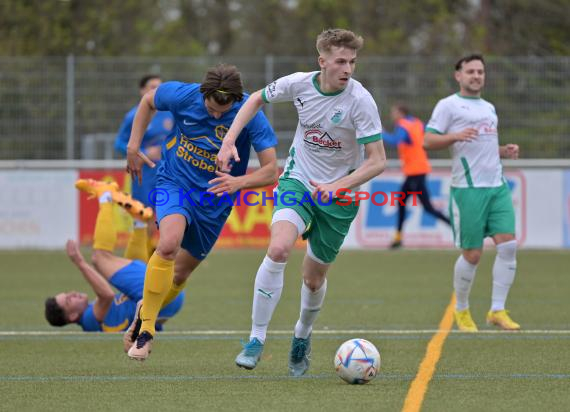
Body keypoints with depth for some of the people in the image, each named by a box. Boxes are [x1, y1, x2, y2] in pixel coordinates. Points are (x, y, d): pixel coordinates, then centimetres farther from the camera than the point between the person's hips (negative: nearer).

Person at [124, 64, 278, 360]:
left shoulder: (250, 115, -21)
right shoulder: (183, 96, -18)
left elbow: (270, 170, -21)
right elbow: (148, 100, 5)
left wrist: (239, 182, -40)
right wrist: (133, 146, 0)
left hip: (215, 198, 2)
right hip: (175, 183, -2)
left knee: (181, 272, 11)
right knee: (169, 244, -30)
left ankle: (148, 310, 43)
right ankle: (145, 329, -19)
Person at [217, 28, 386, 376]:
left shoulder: (361, 101, -21)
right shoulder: (299, 84, -12)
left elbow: (377, 161, -19)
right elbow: (257, 100, 9)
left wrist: (336, 187, -31)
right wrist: (230, 140, -1)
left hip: (339, 195, -1)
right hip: (298, 180, 1)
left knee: (314, 277, 8)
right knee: (279, 249, -26)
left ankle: (303, 336, 41)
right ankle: (257, 339, -18)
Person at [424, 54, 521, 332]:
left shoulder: (488, 108, 23)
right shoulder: (448, 105, 1)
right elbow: (428, 140, -6)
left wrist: (505, 151, 12)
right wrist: (456, 136, -22)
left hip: (497, 186, 6)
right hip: (468, 188, -6)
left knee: (508, 244, -8)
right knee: (472, 254, -4)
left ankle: (497, 311, -3)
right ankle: (461, 311, 15)